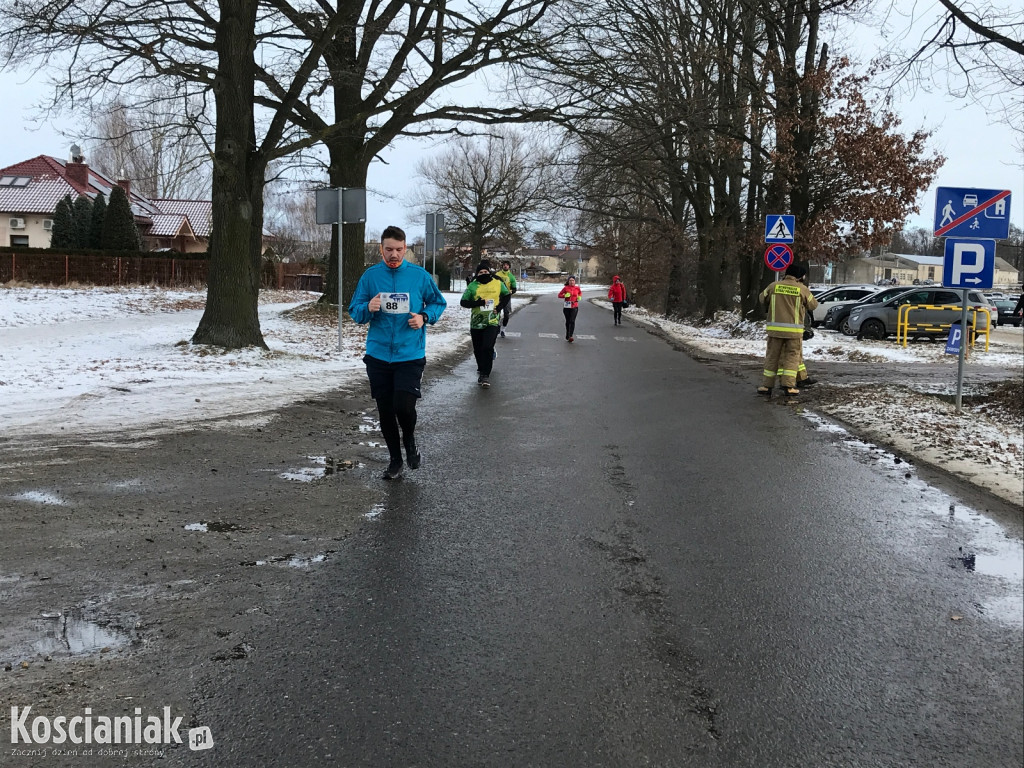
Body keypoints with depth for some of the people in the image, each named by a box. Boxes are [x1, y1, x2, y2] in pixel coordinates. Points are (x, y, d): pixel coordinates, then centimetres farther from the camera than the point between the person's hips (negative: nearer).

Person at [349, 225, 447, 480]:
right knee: (385, 411, 8)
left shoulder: (420, 275, -1)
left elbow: (438, 303, 10)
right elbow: (354, 311, 6)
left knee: (403, 406, -15)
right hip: (378, 356, 2)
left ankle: (410, 440, 19)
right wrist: (368, 308, -17)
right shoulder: (370, 276, 1)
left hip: (410, 355, -2)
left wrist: (424, 317, -10)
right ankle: (395, 461, 27)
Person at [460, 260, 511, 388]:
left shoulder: (498, 283, 2)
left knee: (487, 348, -16)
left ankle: (485, 375, -10)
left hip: (492, 321, -2)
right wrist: (477, 303, -17)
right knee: (478, 350, 11)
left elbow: (507, 295, 16)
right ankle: (481, 369, 34)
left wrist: (500, 306, 0)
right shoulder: (472, 286, 0)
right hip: (476, 323, 2)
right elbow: (463, 302, -1)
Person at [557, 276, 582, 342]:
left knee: (572, 321, -14)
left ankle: (571, 336, -22)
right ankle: (567, 336, 30)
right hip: (566, 307, 0)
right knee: (568, 321, 12)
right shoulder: (566, 288, -2)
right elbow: (559, 295, 1)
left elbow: (580, 293, 25)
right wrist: (565, 295, -17)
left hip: (574, 307, 0)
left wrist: (579, 297, 5)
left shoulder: (577, 288, 3)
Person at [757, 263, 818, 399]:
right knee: (792, 357, 7)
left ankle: (767, 385, 10)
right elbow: (813, 305, 7)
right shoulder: (802, 289, -4)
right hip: (794, 330, -2)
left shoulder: (774, 286, 1)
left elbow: (762, 298, 15)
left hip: (775, 328, 2)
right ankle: (789, 386, -2)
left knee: (772, 357, 10)